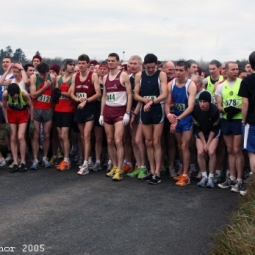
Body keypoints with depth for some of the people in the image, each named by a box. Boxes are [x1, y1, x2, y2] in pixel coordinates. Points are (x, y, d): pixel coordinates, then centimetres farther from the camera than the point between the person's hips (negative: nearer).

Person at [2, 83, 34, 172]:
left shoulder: (24, 94, -32)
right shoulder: (5, 94, -26)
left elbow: (31, 106, -15)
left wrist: (32, 121, -12)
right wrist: (7, 122, -7)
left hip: (23, 113, -2)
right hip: (11, 113, 2)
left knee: (20, 137, -14)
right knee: (13, 138, -1)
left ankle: (23, 163, -3)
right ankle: (15, 164, 3)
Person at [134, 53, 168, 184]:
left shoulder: (161, 75, -6)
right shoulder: (139, 76, 4)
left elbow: (164, 94, -15)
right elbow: (136, 95, 4)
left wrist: (151, 102, -27)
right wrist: (145, 100, -15)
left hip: (157, 110, -4)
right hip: (145, 110, 4)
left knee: (156, 142, -3)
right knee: (148, 142, 8)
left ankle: (157, 173, 1)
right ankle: (152, 171, 16)